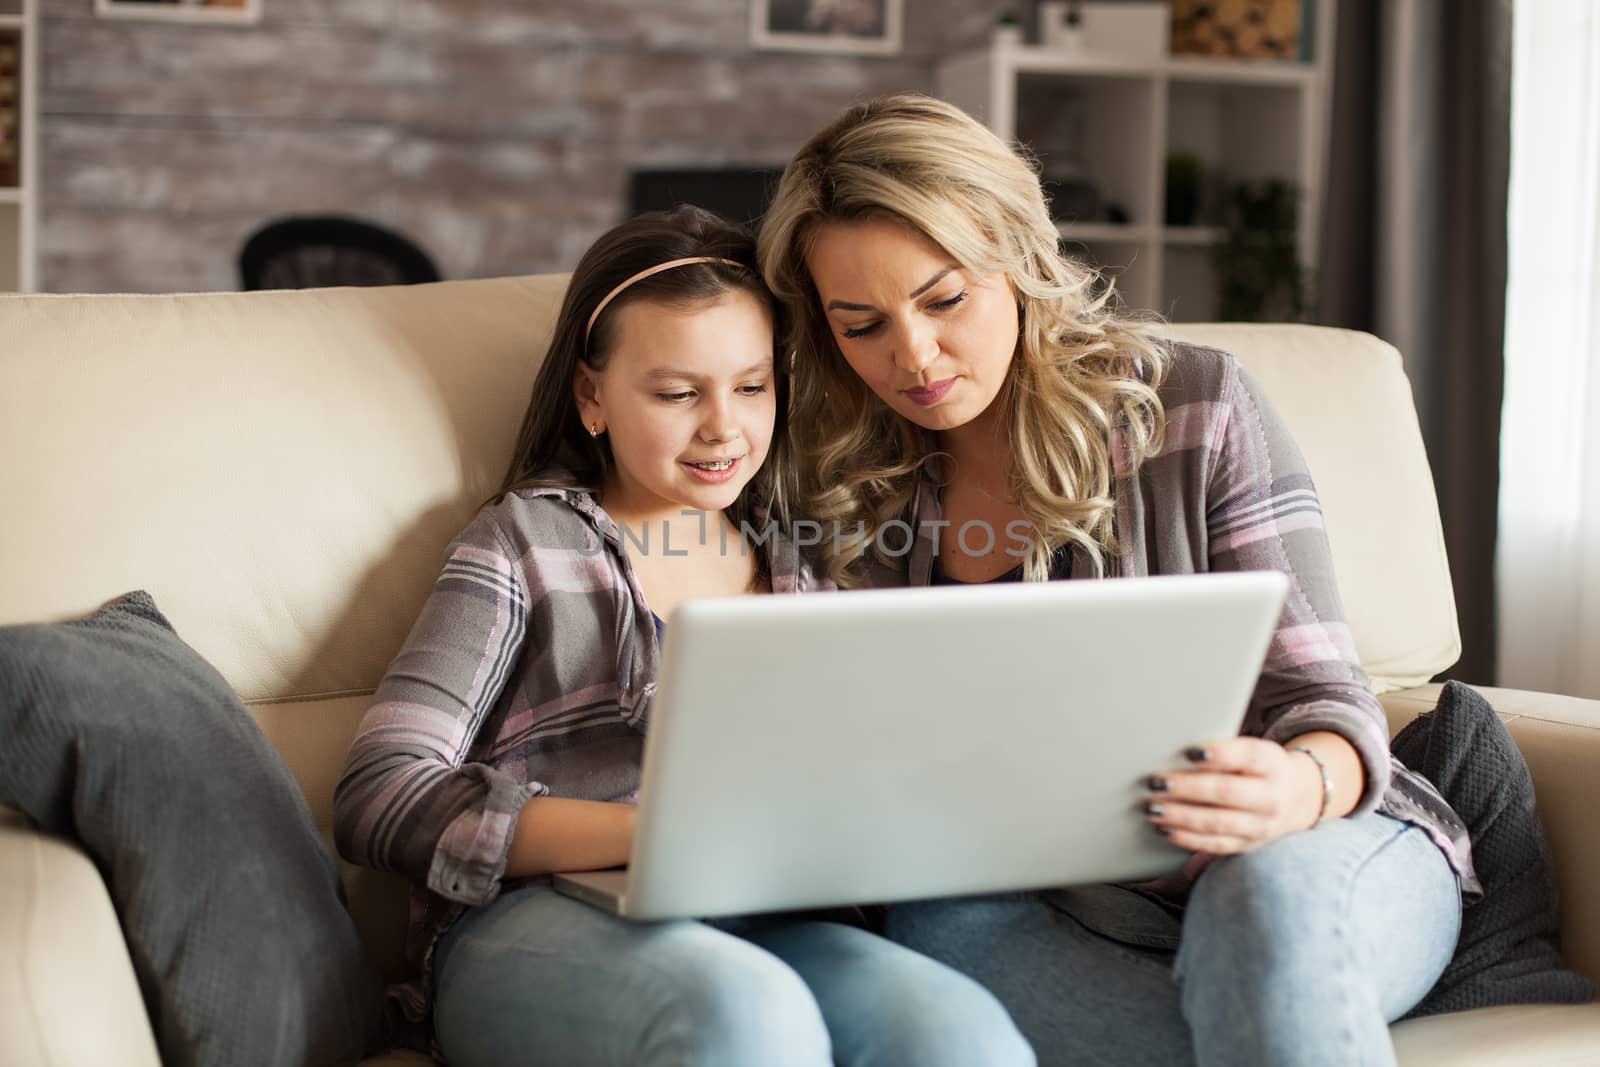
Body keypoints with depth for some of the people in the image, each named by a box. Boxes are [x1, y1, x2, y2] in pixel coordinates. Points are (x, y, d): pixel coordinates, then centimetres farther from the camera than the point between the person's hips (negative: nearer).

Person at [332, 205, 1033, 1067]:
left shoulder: (789, 565, 21)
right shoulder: (528, 541, 9)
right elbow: (379, 801, -3)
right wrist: (649, 830, -18)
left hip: (747, 931, 3)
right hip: (527, 927, -3)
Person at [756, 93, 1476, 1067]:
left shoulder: (1195, 409, -5)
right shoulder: (855, 500, 4)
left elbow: (1323, 701, -7)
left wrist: (1299, 789, -32)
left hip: (1333, 851, -3)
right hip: (1077, 906, 3)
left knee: (1267, 893, -38)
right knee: (942, 922, -32)